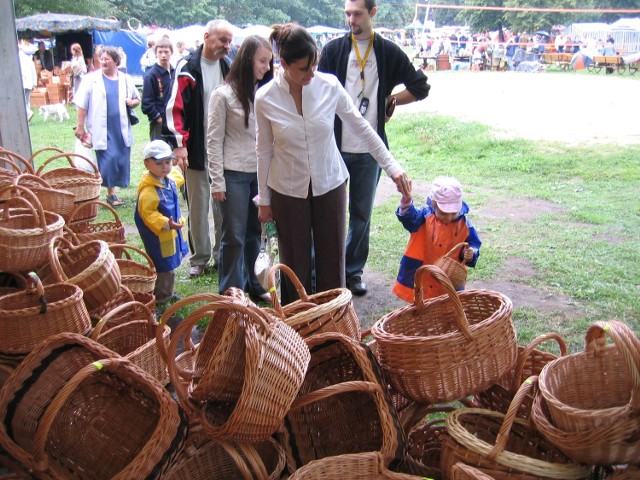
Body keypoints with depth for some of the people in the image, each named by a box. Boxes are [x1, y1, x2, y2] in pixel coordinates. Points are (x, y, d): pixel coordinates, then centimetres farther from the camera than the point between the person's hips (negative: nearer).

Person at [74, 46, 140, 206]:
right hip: (101, 130, -4)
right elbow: (82, 105, -3)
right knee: (107, 160, -7)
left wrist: (132, 102, -4)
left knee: (121, 161, 6)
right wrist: (80, 126, -6)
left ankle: (111, 193, 19)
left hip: (121, 129, 4)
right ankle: (111, 193, 6)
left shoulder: (125, 79, 8)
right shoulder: (91, 79, -2)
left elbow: (137, 100, 19)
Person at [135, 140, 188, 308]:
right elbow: (147, 213, -29)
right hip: (158, 236, -9)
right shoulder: (148, 190, -27)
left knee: (169, 266, 22)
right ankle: (160, 301, 13)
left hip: (171, 232, 9)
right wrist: (166, 224, -35)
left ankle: (166, 294, 39)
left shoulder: (170, 180, 2)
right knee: (164, 268, -1)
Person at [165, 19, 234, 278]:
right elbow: (175, 107, -11)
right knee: (198, 205, 4)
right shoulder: (188, 67, -6)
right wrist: (179, 143, -17)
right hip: (197, 150, -4)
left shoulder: (228, 67, 9)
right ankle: (199, 258, 16)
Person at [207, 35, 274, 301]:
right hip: (234, 175, -4)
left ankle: (253, 284, 28)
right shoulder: (223, 95, -7)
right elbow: (214, 140, -6)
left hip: (261, 173, 5)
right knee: (234, 237, 2)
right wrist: (217, 180, -8)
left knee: (255, 233, 12)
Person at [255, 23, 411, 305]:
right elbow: (264, 151, -1)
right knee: (295, 265, 9)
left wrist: (391, 166, -5)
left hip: (330, 186, 1)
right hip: (288, 191, -1)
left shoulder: (329, 86, -10)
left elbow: (361, 128, -2)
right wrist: (264, 200, 4)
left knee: (332, 261, 8)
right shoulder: (265, 99, -11)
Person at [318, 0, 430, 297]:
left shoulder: (389, 52, 4)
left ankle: (353, 271, 23)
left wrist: (389, 101, 3)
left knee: (362, 213, 10)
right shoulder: (334, 49, 1)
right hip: (335, 146, -1)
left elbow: (421, 88, 11)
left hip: (369, 149, 1)